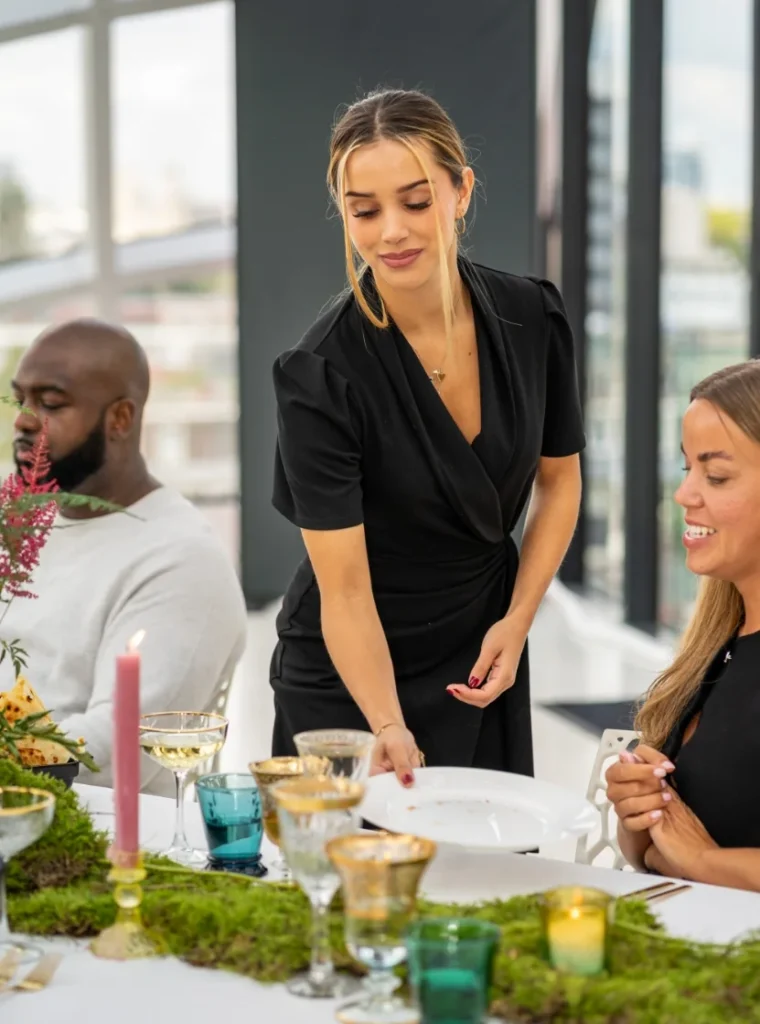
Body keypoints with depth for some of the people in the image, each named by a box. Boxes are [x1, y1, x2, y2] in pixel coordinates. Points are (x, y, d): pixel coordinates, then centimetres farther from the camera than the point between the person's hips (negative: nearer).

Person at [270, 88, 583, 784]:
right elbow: (344, 590, -23)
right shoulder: (322, 375, -23)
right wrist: (388, 727, -36)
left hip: (481, 665, 4)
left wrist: (517, 620, -5)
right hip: (350, 676, -4)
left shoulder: (534, 319, -11)